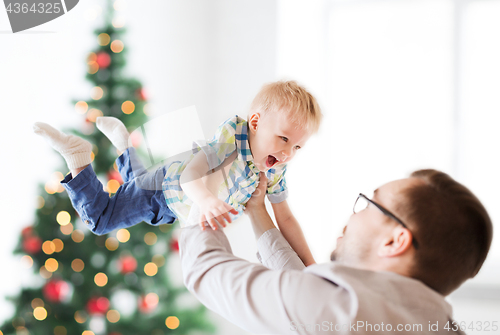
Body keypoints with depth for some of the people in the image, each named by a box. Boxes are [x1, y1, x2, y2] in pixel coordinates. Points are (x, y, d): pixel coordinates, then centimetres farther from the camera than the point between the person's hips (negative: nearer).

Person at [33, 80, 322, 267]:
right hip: (163, 189, -7)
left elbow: (286, 219, -10)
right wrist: (206, 200, -72)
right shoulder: (232, 134, -39)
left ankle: (122, 141, 50)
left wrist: (310, 264, -15)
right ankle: (77, 156, 11)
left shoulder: (276, 170, -20)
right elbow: (189, 174, -50)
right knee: (100, 220, 2)